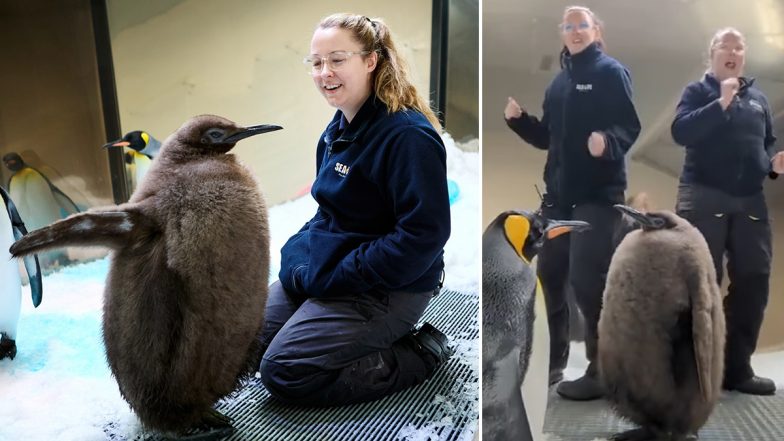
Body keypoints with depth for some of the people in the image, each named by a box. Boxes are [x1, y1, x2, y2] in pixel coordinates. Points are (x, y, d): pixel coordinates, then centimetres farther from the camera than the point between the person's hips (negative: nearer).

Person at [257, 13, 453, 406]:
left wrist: (331, 277, -22)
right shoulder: (339, 127, 7)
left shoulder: (408, 135, -22)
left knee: (283, 372, -13)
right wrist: (299, 254, 1)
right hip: (325, 266, 9)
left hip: (387, 288, -9)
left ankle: (420, 354, -1)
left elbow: (423, 235, -26)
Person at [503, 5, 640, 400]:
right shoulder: (559, 81, 19)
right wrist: (518, 119, 4)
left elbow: (630, 127, -12)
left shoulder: (610, 72, -2)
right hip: (558, 192, 8)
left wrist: (608, 142, -33)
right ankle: (554, 357, 27)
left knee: (588, 279, -10)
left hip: (598, 193, -7)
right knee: (550, 274, 11)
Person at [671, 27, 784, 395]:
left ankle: (737, 366, 12)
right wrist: (721, 103, -16)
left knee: (753, 280, 3)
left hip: (750, 201, 5)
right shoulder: (698, 91, 6)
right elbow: (680, 131, -11)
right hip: (704, 197, -5)